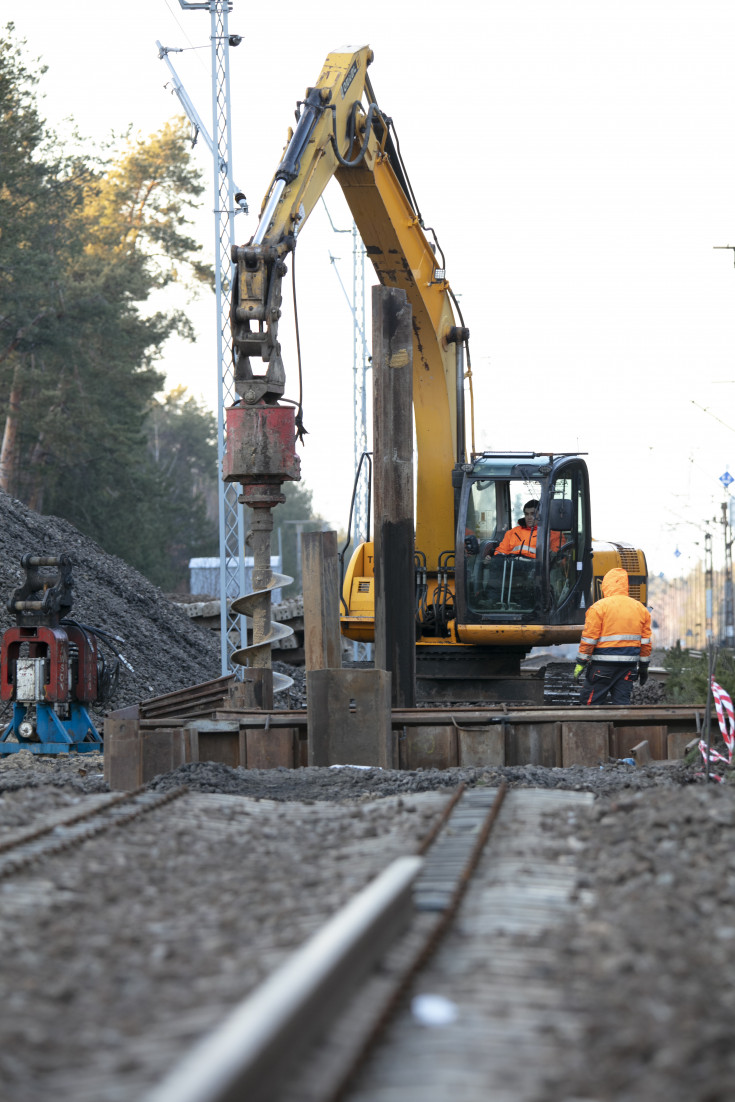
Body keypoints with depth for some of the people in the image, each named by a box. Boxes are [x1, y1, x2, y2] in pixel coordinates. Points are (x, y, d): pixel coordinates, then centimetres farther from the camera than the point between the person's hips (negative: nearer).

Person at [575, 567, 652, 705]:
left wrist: (581, 662, -1)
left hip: (603, 664, -5)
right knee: (622, 701, 7)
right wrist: (643, 667, 19)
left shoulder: (599, 607, -7)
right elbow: (646, 642, 12)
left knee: (590, 700, 1)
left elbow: (589, 639, -8)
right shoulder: (640, 608, 10)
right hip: (629, 665, 5)